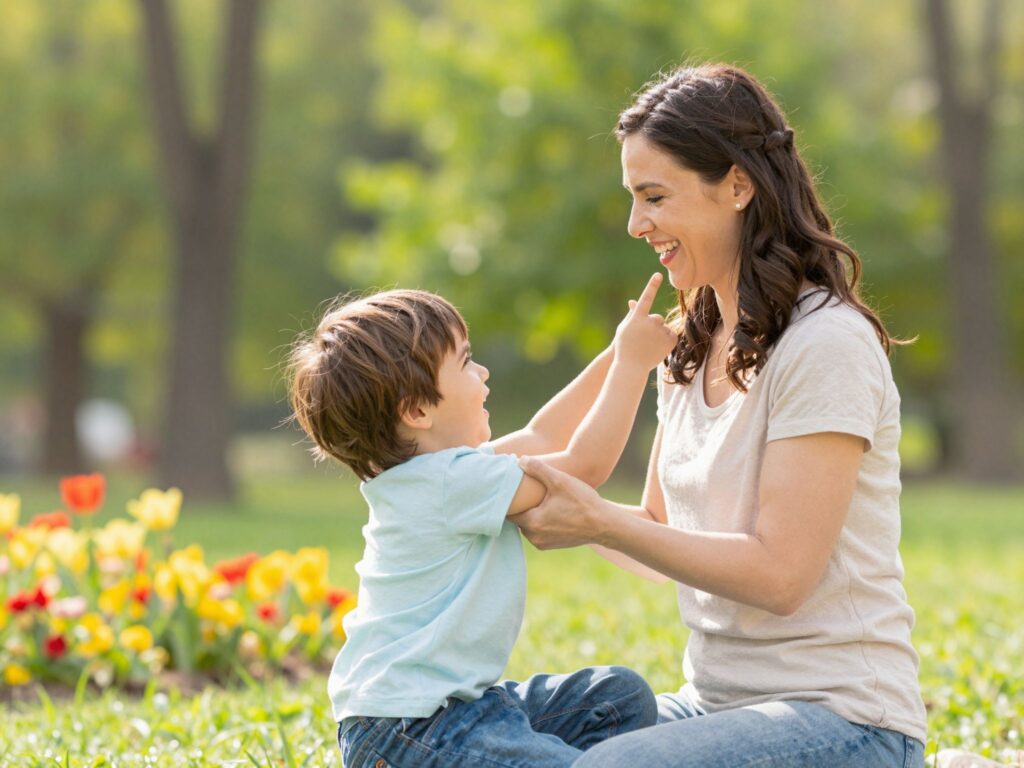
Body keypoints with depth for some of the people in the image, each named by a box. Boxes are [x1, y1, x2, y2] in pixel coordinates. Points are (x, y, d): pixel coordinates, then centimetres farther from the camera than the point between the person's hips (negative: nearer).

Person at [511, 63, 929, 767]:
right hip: (716, 702, 8)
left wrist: (600, 522, -20)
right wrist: (550, 497, -2)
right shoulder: (693, 347, 13)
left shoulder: (827, 344, -14)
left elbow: (779, 573, -19)